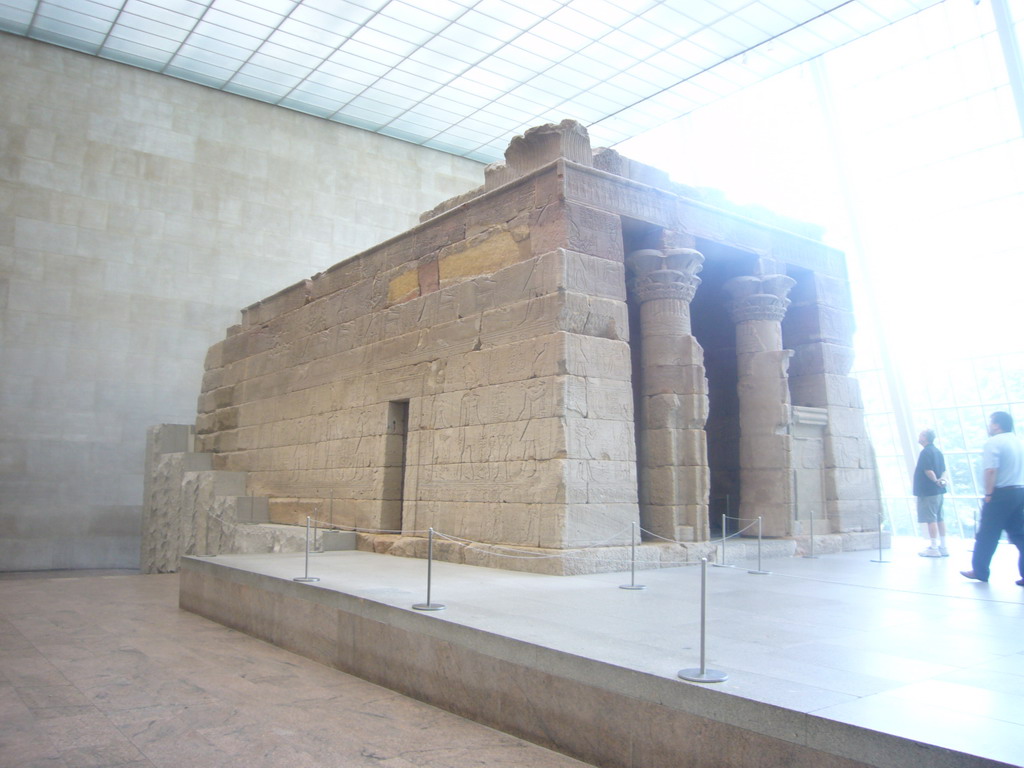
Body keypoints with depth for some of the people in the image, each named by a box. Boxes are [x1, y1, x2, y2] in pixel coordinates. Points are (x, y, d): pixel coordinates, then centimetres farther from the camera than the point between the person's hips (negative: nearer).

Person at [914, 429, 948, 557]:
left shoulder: (925, 452, -14)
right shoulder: (937, 451, 14)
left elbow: (928, 470, -22)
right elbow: (943, 470, 13)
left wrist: (935, 480, -9)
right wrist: (942, 479, -4)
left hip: (927, 491, -9)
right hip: (938, 491, 9)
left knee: (930, 519, -6)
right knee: (939, 518, 12)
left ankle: (934, 548, -5)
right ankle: (943, 547, 16)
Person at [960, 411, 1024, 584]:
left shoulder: (993, 442, -11)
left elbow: (991, 470, -20)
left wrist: (988, 494, -15)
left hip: (1001, 493, -7)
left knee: (986, 536, 4)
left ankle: (979, 571, 13)